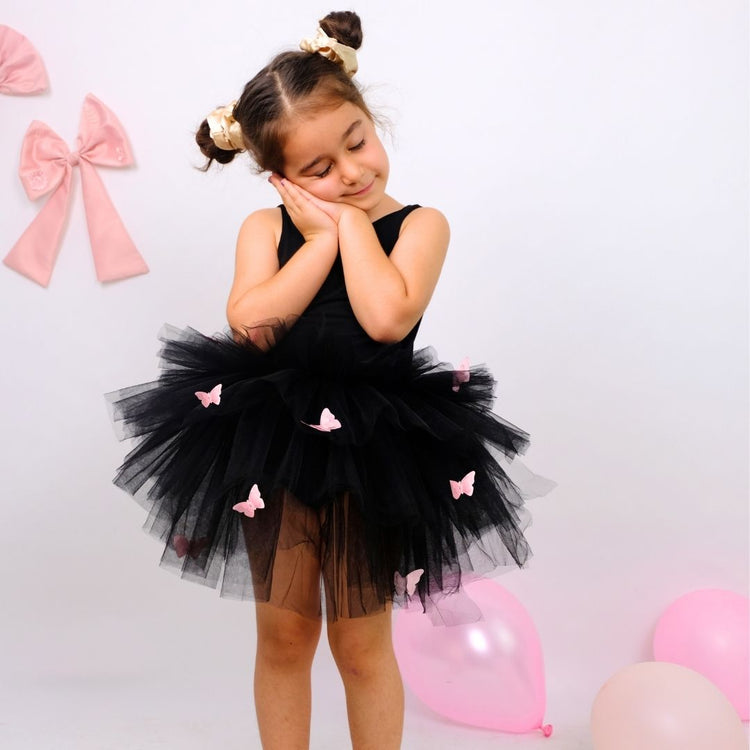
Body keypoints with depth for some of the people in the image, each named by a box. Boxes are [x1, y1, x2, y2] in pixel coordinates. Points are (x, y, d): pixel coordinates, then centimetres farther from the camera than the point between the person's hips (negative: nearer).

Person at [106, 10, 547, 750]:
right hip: (272, 445, 3)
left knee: (362, 644, 13)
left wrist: (352, 223, -12)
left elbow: (388, 317, -24)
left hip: (371, 454, -2)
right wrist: (324, 235, -13)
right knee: (283, 634, 17)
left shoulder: (419, 224, -5)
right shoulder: (266, 227, 1)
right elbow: (250, 322, -17)